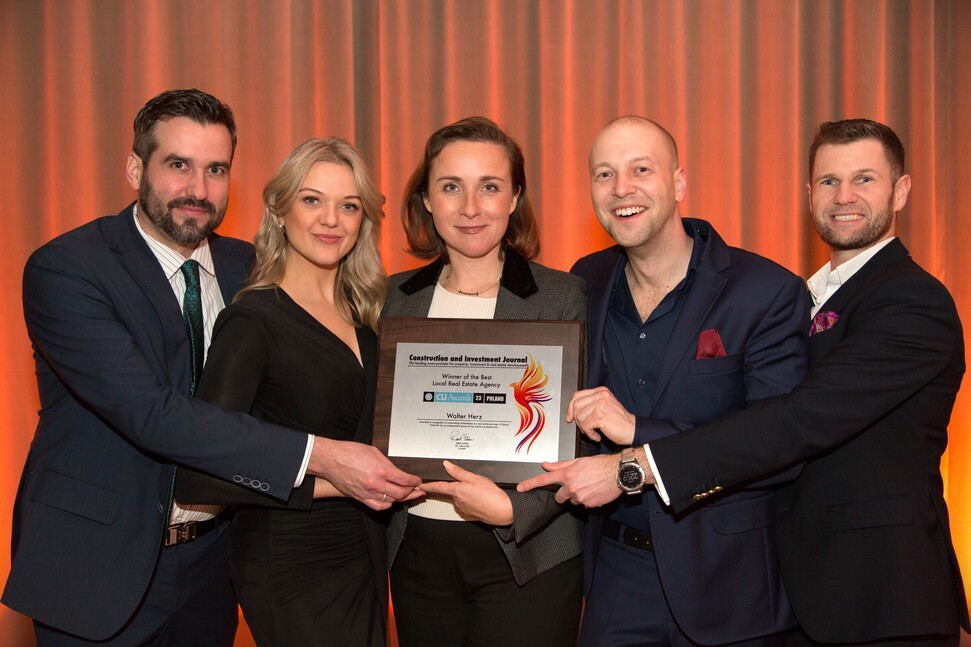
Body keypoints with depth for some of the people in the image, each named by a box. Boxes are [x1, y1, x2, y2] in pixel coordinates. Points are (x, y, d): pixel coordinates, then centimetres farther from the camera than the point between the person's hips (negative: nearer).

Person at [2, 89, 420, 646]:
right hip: (100, 568, -4)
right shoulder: (63, 270, -16)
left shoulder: (247, 267, 2)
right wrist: (317, 456, -32)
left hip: (210, 558, 5)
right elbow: (149, 411, -27)